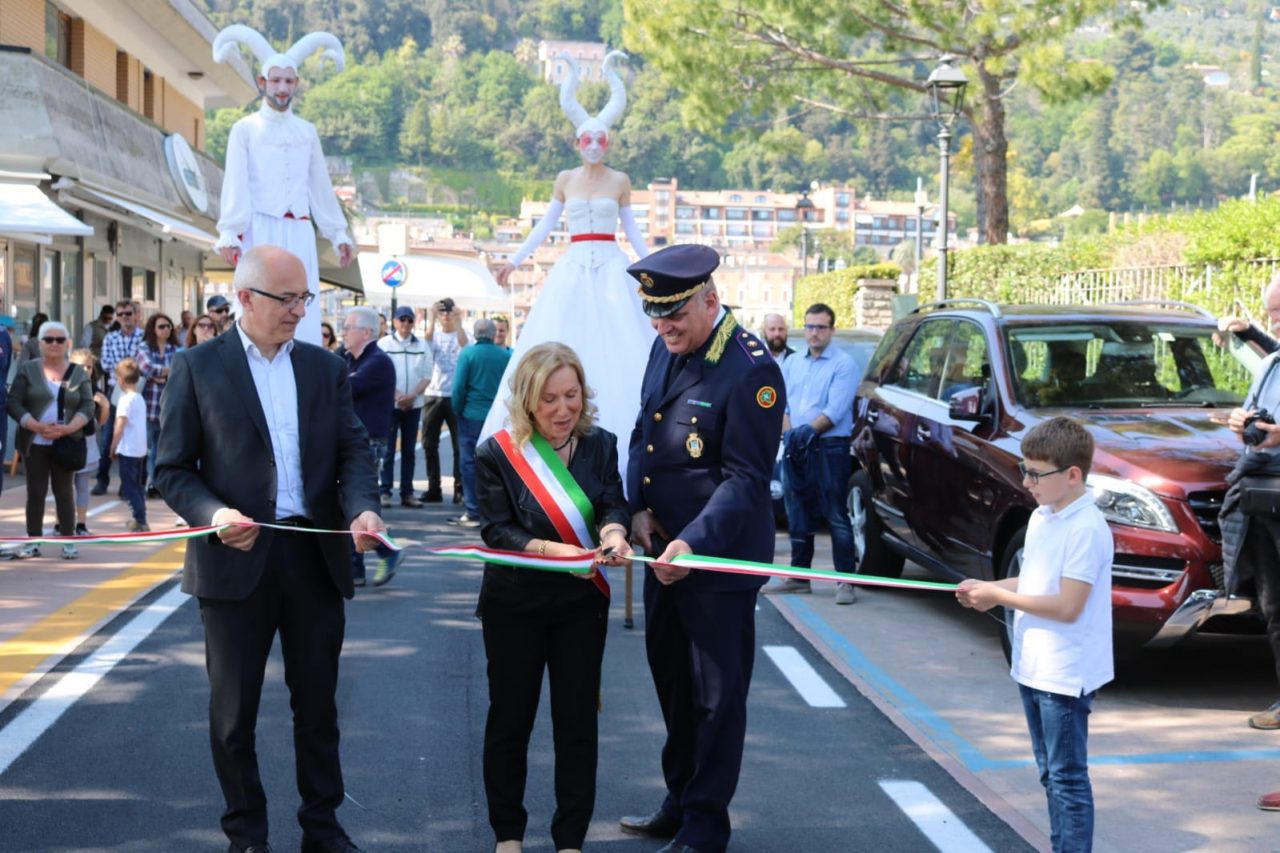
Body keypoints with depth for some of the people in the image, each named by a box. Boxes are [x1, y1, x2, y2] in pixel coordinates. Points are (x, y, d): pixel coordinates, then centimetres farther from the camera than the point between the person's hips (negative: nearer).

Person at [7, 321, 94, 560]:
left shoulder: (79, 373, 5)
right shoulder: (27, 370, 3)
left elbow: (87, 406, -1)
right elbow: (13, 403, -4)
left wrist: (67, 428, -18)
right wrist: (37, 426, -17)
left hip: (66, 443, 0)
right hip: (35, 443, 0)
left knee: (63, 491, 4)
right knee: (36, 492, 4)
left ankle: (68, 541, 9)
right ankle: (33, 541, 10)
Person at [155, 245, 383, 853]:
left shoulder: (326, 368, 9)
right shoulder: (197, 367, -1)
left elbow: (353, 449, 3)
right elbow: (172, 469, -3)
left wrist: (362, 508, -16)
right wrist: (213, 514, -21)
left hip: (316, 554, 3)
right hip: (236, 557, -3)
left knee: (318, 704, 13)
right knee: (234, 710, 9)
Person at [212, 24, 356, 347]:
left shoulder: (307, 131, 13)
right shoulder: (245, 129, 2)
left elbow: (320, 186, 18)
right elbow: (235, 185, -4)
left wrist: (338, 234, 17)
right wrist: (228, 234, -14)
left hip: (299, 233, 4)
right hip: (260, 230, -3)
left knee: (303, 316, 0)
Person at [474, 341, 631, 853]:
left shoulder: (600, 445, -1)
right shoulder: (497, 454, -11)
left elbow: (613, 505, -10)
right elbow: (496, 531, -15)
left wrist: (614, 533, -34)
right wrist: (551, 550, -30)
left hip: (582, 603, 2)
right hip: (514, 604, -2)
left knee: (578, 721, 5)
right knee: (510, 717, 8)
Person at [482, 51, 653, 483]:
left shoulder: (620, 181, 5)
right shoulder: (565, 179, 9)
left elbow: (631, 227, 10)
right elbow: (545, 224, 12)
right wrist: (514, 260, 7)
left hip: (611, 269, -2)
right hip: (573, 269, 2)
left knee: (617, 349, -7)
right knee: (561, 349, -3)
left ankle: (617, 443, -3)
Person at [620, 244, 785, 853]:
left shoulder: (750, 369, -18)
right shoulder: (666, 349, 7)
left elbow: (745, 478, -20)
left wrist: (693, 544, -28)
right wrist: (638, 509, 0)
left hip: (719, 557, -8)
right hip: (662, 549, 8)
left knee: (717, 694, 4)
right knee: (672, 682, 19)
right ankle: (679, 802, 34)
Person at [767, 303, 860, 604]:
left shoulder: (843, 364, -4)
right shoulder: (792, 363, 15)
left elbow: (836, 410, -13)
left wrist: (808, 431, -19)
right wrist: (789, 432, -7)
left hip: (830, 448, -6)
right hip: (795, 449, 6)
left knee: (836, 517, -7)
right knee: (798, 516, 11)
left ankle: (845, 581, -5)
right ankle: (799, 577, 19)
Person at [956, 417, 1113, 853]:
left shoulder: (1087, 529, -20)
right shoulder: (1041, 518, 8)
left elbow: (1067, 606, -23)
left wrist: (1000, 597, -17)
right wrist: (989, 588, 0)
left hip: (1065, 674, -9)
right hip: (1033, 668, 9)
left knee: (1067, 778, -2)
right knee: (1051, 775, 18)